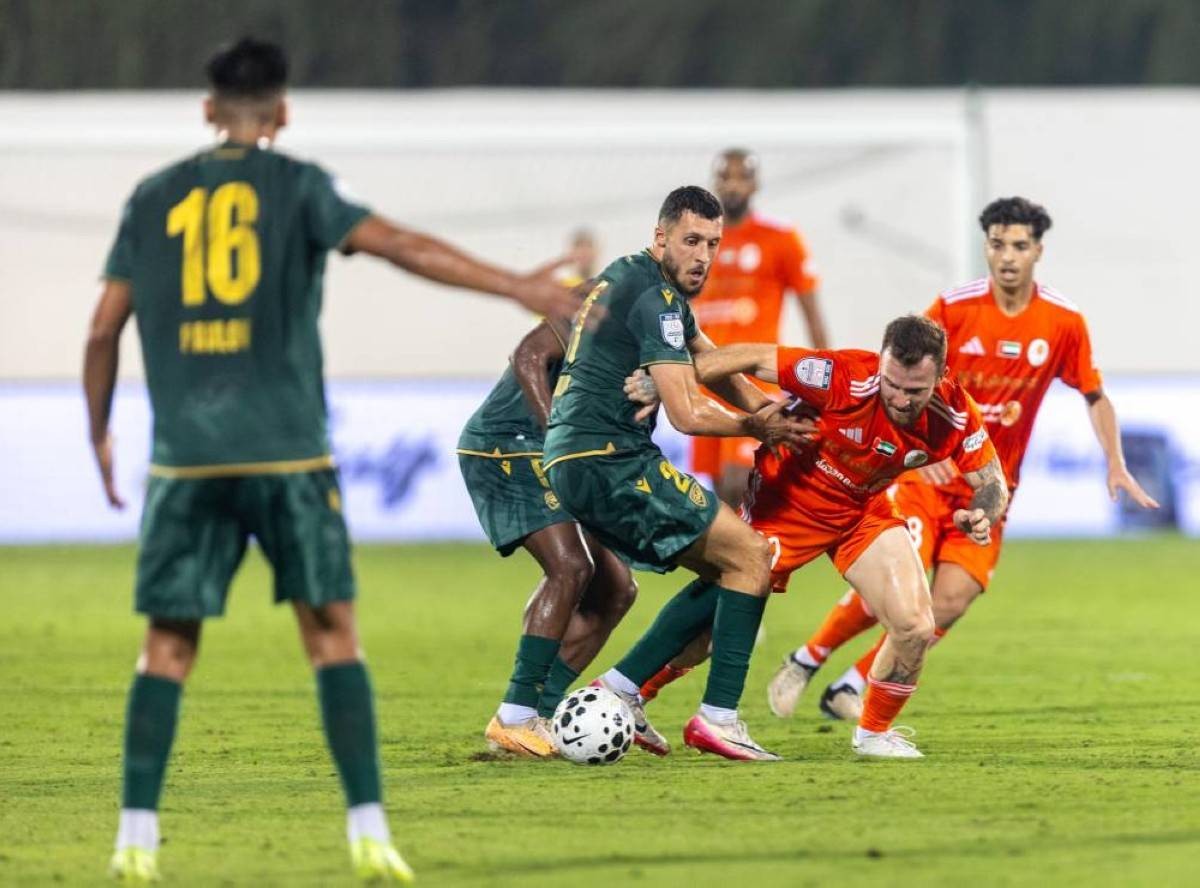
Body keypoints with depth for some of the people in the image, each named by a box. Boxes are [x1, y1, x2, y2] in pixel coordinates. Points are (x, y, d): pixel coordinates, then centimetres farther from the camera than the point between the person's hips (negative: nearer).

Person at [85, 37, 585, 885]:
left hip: (187, 456, 2)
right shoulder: (296, 186, 2)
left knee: (168, 645, 7)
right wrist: (517, 287, -11)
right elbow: (395, 244, -10)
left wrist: (100, 434, 22)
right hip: (286, 450, -2)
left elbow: (105, 328, 10)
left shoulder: (154, 198, 10)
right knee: (333, 632, 4)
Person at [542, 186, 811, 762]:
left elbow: (707, 357, 28)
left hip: (574, 465, 10)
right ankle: (718, 718, -12)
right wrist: (754, 428, 0)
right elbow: (688, 414, -18)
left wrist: (763, 411, 12)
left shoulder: (629, 279, 18)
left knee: (724, 572, 15)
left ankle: (620, 688, 10)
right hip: (608, 461, -10)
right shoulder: (654, 298, -14)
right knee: (750, 556, -7)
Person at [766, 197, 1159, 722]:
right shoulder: (953, 308, -10)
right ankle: (806, 661, 7)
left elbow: (1095, 397, 9)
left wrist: (1116, 467, -3)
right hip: (928, 475, -2)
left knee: (950, 604, -12)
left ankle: (851, 688, 5)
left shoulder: (1063, 322, -4)